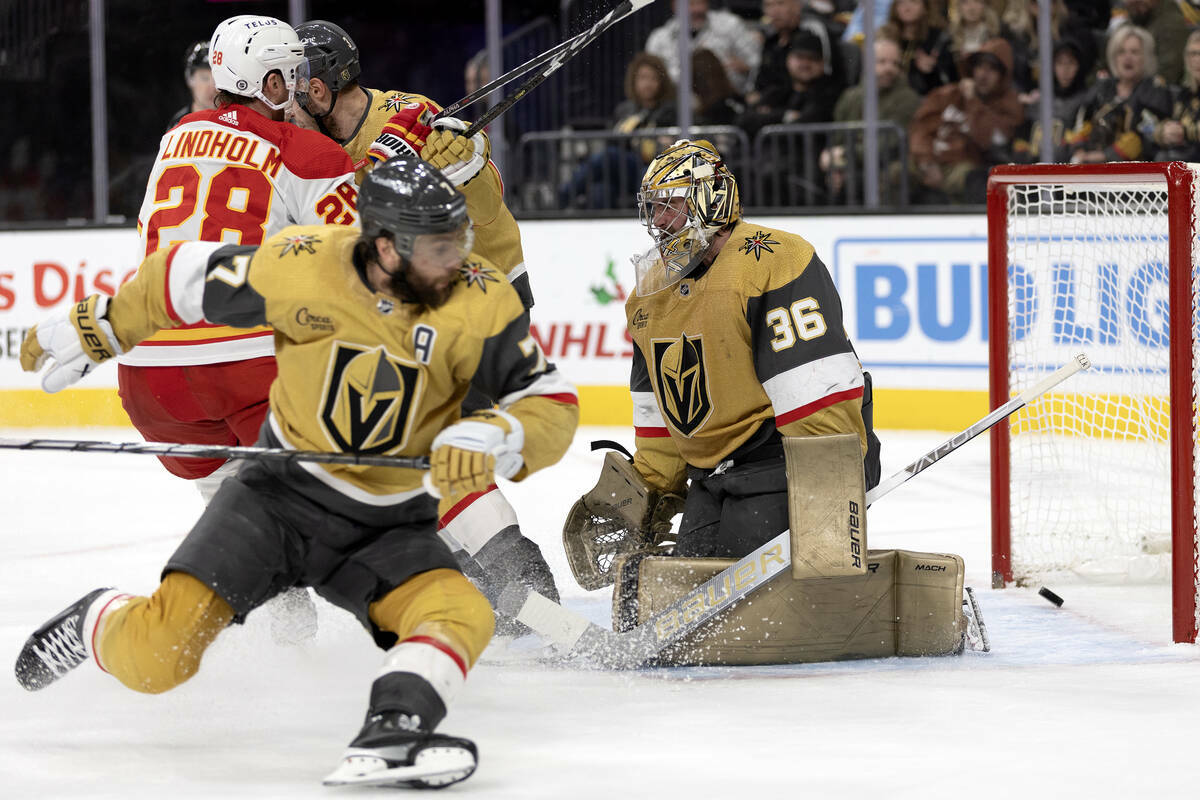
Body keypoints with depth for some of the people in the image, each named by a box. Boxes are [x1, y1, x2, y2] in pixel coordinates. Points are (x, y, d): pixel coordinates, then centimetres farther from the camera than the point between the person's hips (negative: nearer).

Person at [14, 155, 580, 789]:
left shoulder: (481, 302, -17)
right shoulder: (300, 266, -19)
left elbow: (554, 408, -13)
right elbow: (185, 280, -2)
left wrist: (492, 437, -35)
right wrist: (89, 331, 9)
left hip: (388, 525, 1)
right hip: (280, 495, -1)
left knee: (461, 617, -29)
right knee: (153, 658, -13)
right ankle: (99, 623, 19)